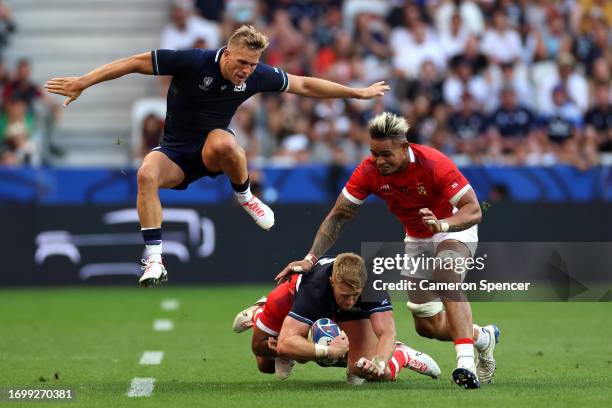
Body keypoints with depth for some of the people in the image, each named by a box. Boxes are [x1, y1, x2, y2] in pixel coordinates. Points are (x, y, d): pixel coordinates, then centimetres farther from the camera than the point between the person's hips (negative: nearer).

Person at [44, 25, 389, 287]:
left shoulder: (257, 76, -10)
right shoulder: (192, 62, -20)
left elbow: (304, 85, 6)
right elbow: (135, 62, -16)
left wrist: (358, 93, 12)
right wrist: (83, 82, -19)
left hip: (211, 154, 1)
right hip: (176, 154, -1)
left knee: (221, 140, -37)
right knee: (147, 173, -35)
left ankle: (245, 196, -7)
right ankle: (155, 260, -34)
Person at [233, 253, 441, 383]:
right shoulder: (315, 287, -49)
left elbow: (386, 332, -47)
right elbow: (285, 343, -53)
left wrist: (379, 362, -68)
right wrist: (328, 351, -67)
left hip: (355, 314, 1)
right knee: (266, 364, 15)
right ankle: (258, 313, 41)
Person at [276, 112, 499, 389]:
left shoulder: (433, 164, -31)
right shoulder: (369, 172, -20)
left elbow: (473, 210, -30)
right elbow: (338, 216, -11)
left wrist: (441, 224, -49)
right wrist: (311, 258, -20)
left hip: (454, 228, -5)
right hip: (416, 239, 5)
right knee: (427, 326, 4)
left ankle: (466, 364, -44)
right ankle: (482, 337, 34)